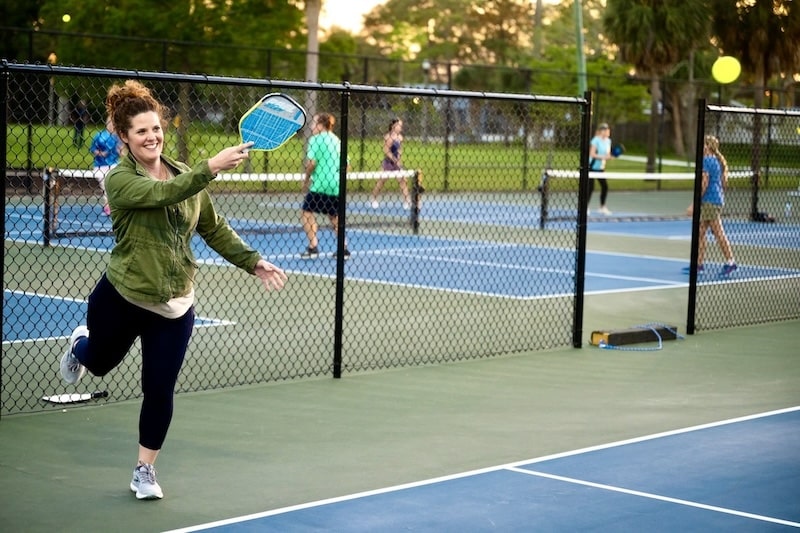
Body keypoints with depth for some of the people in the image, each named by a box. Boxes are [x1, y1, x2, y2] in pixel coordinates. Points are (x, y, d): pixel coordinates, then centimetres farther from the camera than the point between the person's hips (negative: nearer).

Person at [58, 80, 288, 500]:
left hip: (173, 308, 3)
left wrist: (254, 262, 0)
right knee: (99, 363, 21)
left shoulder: (186, 176, 2)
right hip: (120, 299, -3)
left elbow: (214, 230, 11)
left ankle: (144, 471, 21)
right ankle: (80, 344, 61)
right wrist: (212, 167, -47)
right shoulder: (120, 179, -15)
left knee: (159, 392, 1)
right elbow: (163, 194, -35)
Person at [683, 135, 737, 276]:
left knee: (718, 232, -7)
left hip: (709, 202, -10)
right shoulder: (717, 161, 16)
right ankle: (699, 263, 10)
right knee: (700, 232, 10)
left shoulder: (706, 161, -12)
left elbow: (704, 184, -17)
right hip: (717, 200, 10)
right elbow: (723, 182, 19)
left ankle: (730, 262, -6)